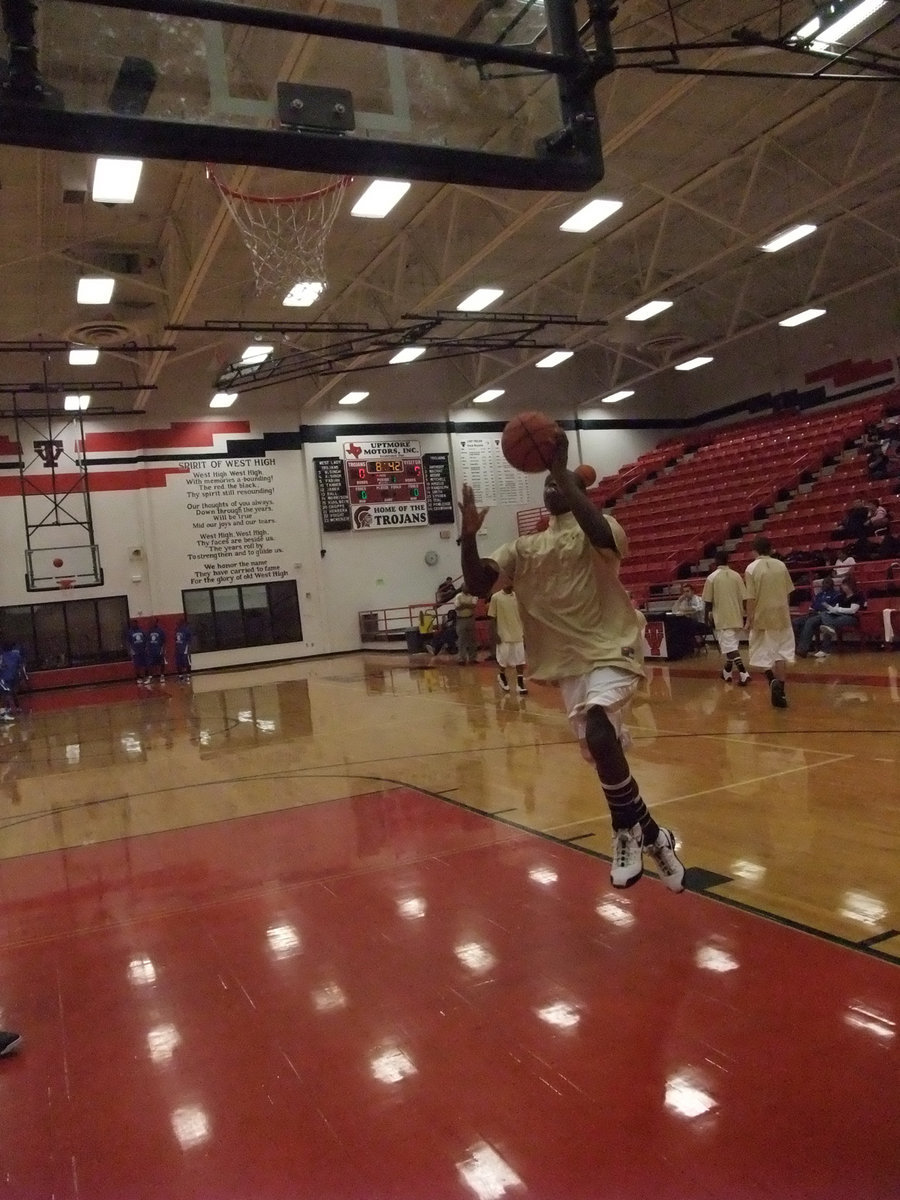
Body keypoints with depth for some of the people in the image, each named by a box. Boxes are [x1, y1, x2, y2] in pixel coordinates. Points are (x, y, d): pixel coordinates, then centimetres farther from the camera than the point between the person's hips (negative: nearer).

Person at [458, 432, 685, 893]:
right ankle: (650, 835, 30)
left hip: (610, 647, -6)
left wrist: (561, 468, -25)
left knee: (599, 735, -29)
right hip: (567, 659, 6)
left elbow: (602, 536, -29)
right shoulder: (523, 548, 13)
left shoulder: (598, 529, -3)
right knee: (600, 752, 9)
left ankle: (630, 831, -5)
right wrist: (469, 536, -15)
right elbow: (477, 584, 2)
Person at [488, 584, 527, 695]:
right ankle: (502, 677, 34)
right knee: (502, 660, 8)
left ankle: (520, 684, 6)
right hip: (504, 635, -3)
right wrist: (496, 634, -9)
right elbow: (492, 618, -4)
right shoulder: (496, 597, -6)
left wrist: (523, 632, 7)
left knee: (520, 660, 0)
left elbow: (520, 615, 10)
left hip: (518, 634, 3)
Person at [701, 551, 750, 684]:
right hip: (736, 616, 5)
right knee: (733, 644, 17)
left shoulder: (712, 577, -5)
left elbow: (708, 601, -5)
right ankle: (727, 671, 27)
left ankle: (743, 673, -19)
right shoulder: (736, 575, 4)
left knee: (729, 646, -7)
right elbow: (743, 598, 4)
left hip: (722, 617, -4)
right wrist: (743, 614, 12)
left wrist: (708, 615, 6)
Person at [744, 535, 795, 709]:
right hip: (781, 615, 3)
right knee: (781, 652, 8)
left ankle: (772, 679, -13)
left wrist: (749, 617, -7)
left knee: (761, 652, 10)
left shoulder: (752, 568, -10)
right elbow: (788, 592, 7)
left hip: (761, 616, -3)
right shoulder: (781, 565, 1)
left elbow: (751, 598, -13)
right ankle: (780, 689, 4)